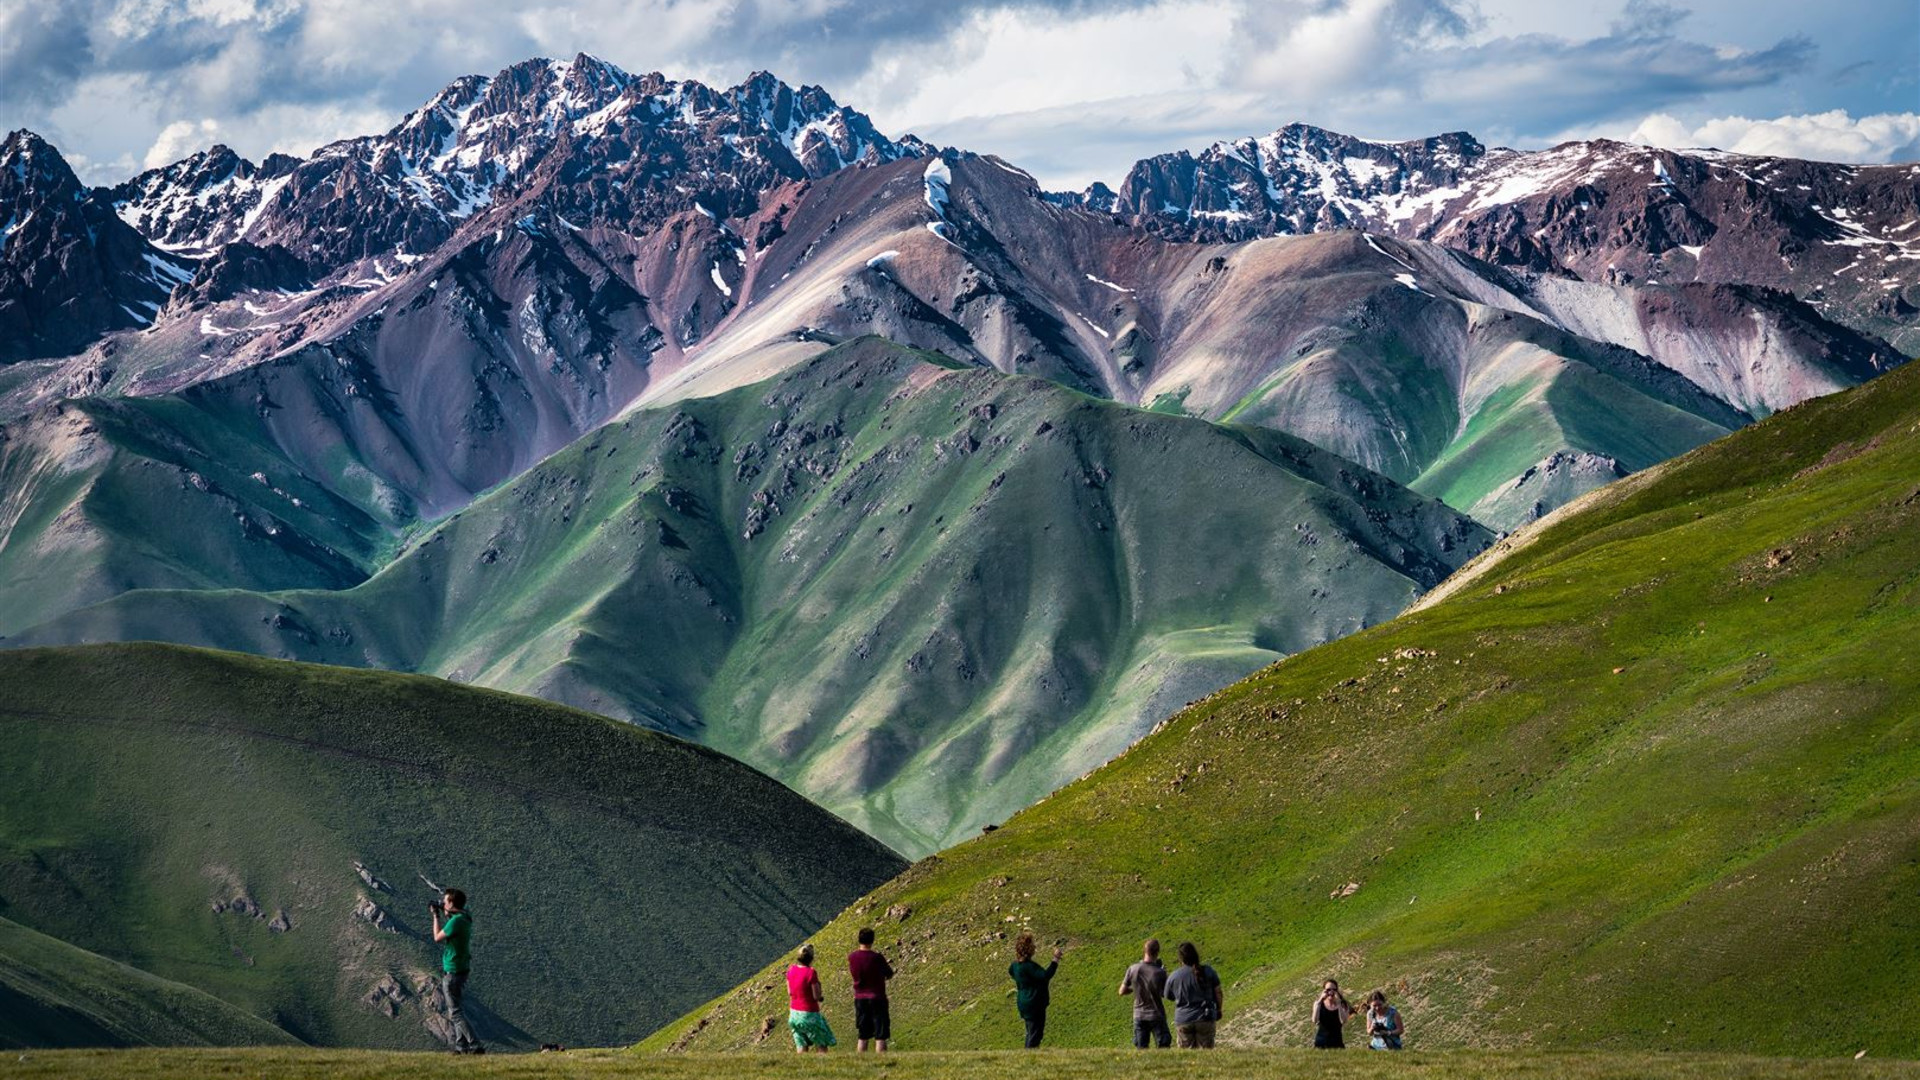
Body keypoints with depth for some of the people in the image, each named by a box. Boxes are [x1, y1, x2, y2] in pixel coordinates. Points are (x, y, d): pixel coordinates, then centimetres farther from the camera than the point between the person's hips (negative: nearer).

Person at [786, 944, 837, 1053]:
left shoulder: (791, 970, -1)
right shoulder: (811, 972, -20)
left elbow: (790, 992, 9)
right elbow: (817, 996, -16)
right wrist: (822, 997, 4)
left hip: (794, 1013, 6)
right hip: (809, 1014, -6)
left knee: (801, 1047, 13)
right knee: (822, 1046, 6)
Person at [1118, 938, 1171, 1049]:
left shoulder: (1132, 970, -8)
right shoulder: (1160, 973, -16)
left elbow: (1122, 992, 1)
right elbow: (1167, 993, -3)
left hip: (1139, 1016, 3)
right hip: (1156, 1016, -3)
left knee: (1141, 1050, 7)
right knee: (1163, 1048, 3)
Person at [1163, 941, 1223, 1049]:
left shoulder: (1173, 977, -4)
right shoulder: (1208, 972, -4)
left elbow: (1169, 997, 10)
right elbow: (1218, 993, 3)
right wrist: (1219, 1010, 19)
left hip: (1183, 1021, 0)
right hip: (1205, 1019, 0)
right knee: (1206, 1050, 5)